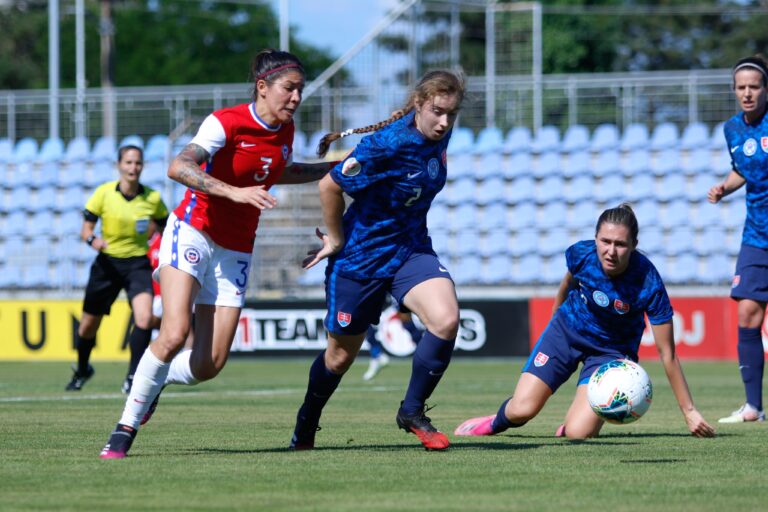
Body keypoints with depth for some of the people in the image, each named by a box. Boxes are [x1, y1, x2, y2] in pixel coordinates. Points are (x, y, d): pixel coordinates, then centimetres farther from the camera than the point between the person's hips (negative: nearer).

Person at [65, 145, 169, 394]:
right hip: (107, 262, 0)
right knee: (89, 324, 11)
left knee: (144, 317, -25)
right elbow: (86, 229, -4)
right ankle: (82, 369, 40)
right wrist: (93, 240, -26)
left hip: (138, 263, 0)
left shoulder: (153, 198, -5)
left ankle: (133, 376, -13)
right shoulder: (104, 193, -7)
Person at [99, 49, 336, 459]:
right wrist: (234, 192, -42)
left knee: (210, 363, -3)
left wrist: (333, 168, 23)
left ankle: (153, 383, 28)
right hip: (193, 234, -6)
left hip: (235, 252, 6)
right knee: (174, 333, -25)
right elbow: (178, 167, -32)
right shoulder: (226, 123, -17)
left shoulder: (284, 130, 4)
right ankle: (125, 428, -11)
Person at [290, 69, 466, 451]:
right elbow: (330, 186, -19)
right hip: (361, 255, -5)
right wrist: (336, 239, -8)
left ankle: (412, 412, -2)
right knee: (341, 354, 11)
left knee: (445, 319, -21)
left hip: (411, 248, 5)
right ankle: (304, 430, 38)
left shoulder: (438, 136, -5)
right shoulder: (388, 144, -27)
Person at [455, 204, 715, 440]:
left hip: (611, 350, -2)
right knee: (521, 410, -9)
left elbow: (668, 355, -24)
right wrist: (555, 318, 23)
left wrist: (689, 411, -21)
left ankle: (583, 417, 17)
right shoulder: (581, 253, -23)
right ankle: (497, 422, 28)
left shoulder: (649, 284, -32)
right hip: (566, 330, 2)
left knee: (578, 433, -20)